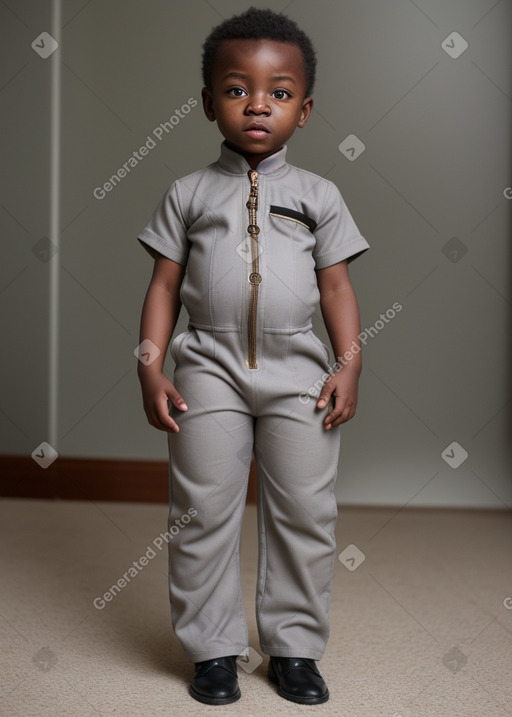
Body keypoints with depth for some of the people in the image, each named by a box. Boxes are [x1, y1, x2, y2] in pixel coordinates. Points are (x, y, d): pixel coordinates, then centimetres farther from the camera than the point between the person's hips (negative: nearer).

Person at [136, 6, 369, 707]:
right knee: (204, 510, 3)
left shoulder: (318, 195, 7)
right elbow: (165, 284, 5)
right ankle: (213, 648, 18)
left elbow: (337, 286, 7)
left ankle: (294, 646, 20)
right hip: (209, 367, 0)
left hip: (298, 370, 1)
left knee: (305, 511, 4)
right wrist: (151, 367, -4)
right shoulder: (189, 193, 6)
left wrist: (349, 366, -3)